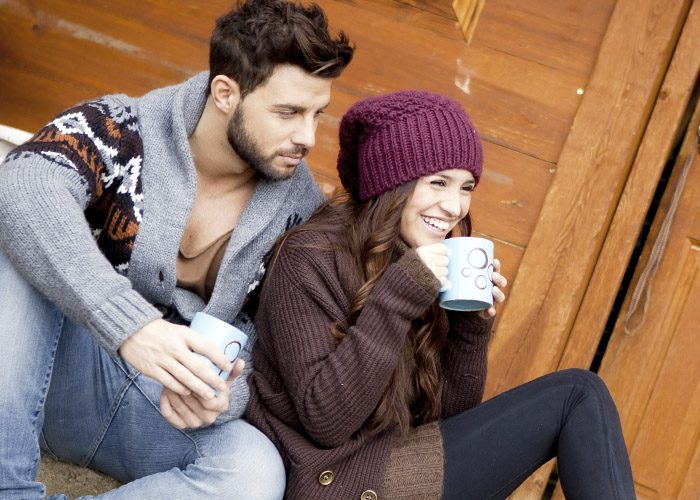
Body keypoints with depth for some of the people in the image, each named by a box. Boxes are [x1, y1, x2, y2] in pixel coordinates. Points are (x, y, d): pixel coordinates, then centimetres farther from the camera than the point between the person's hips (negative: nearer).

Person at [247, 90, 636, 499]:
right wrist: (398, 295, -25)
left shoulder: (423, 264, 6)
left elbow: (445, 415, 7)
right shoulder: (310, 258, -14)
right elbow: (326, 422, -21)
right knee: (577, 398, -8)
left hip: (397, 463, 7)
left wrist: (473, 323, -9)